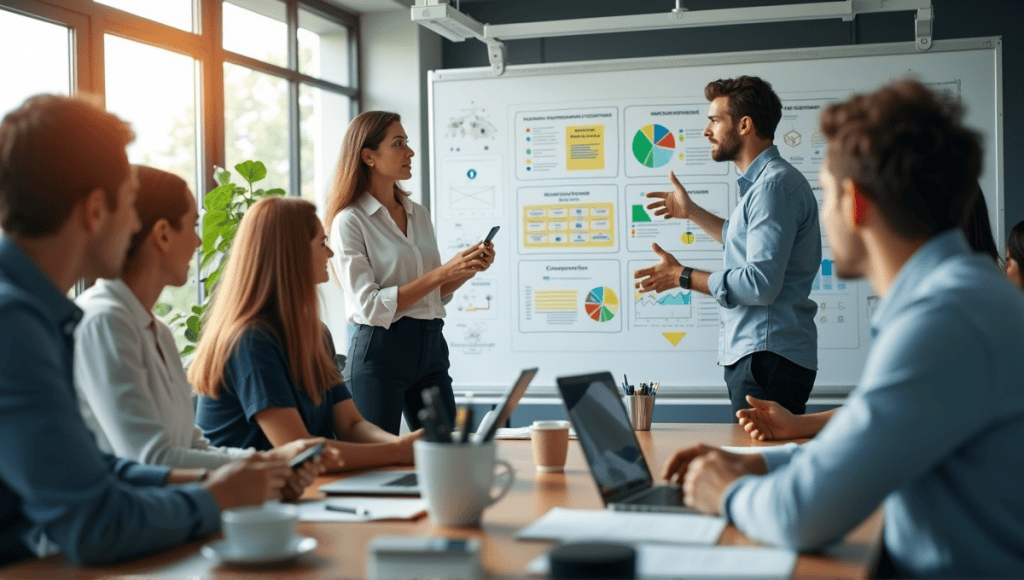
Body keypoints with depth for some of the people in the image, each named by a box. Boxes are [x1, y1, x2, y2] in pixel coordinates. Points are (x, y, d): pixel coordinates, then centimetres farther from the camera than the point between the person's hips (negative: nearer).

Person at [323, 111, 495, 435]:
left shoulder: (419, 214, 13)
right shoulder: (350, 221, -7)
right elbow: (370, 306, -16)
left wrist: (469, 269, 1)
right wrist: (441, 273, -18)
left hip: (431, 345, 6)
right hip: (380, 350, -6)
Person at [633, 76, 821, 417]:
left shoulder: (775, 184, -16)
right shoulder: (761, 181, 18)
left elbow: (760, 284, -23)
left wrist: (683, 277, -12)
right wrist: (692, 213, 36)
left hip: (768, 359, -10)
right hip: (755, 354, 10)